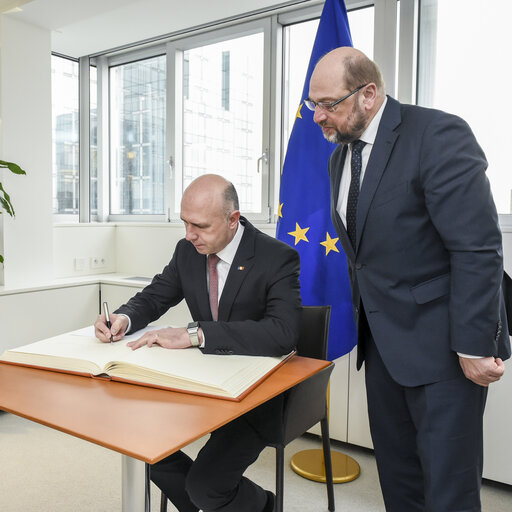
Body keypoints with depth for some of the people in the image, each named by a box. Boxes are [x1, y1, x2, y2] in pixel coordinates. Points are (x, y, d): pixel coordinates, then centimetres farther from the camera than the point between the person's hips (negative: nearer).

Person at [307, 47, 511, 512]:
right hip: (382, 338, 8)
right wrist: (364, 315, 13)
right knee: (396, 473, 19)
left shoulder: (438, 135, -16)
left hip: (439, 341, -7)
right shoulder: (341, 155, 9)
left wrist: (474, 346, -19)